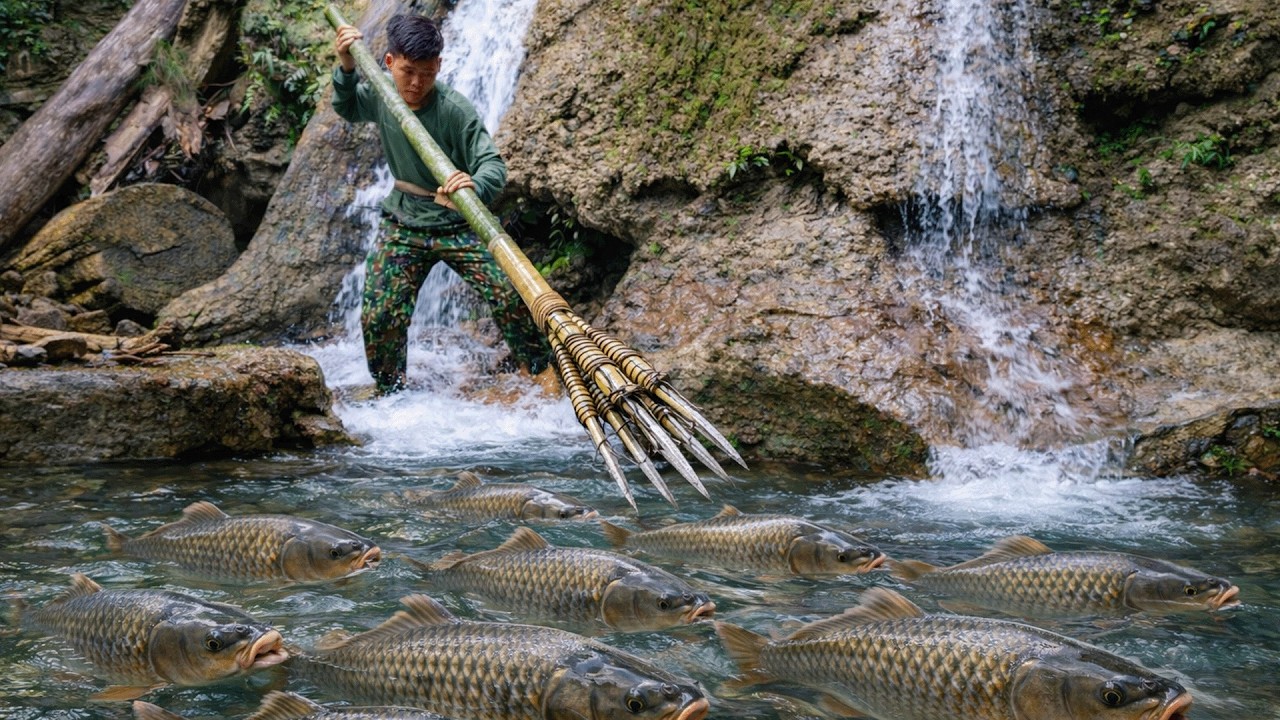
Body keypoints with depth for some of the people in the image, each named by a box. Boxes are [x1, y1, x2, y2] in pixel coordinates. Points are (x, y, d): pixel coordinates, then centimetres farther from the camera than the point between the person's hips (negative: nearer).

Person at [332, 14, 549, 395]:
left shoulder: (455, 110, -20)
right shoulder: (379, 96, -5)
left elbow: (493, 164, -26)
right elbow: (346, 109, 18)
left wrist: (473, 186, -50)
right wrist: (346, 68, -2)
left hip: (458, 224, -3)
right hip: (402, 224, 3)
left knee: (512, 297, -17)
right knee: (378, 317, -5)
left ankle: (540, 373, 2)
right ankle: (389, 394, 18)